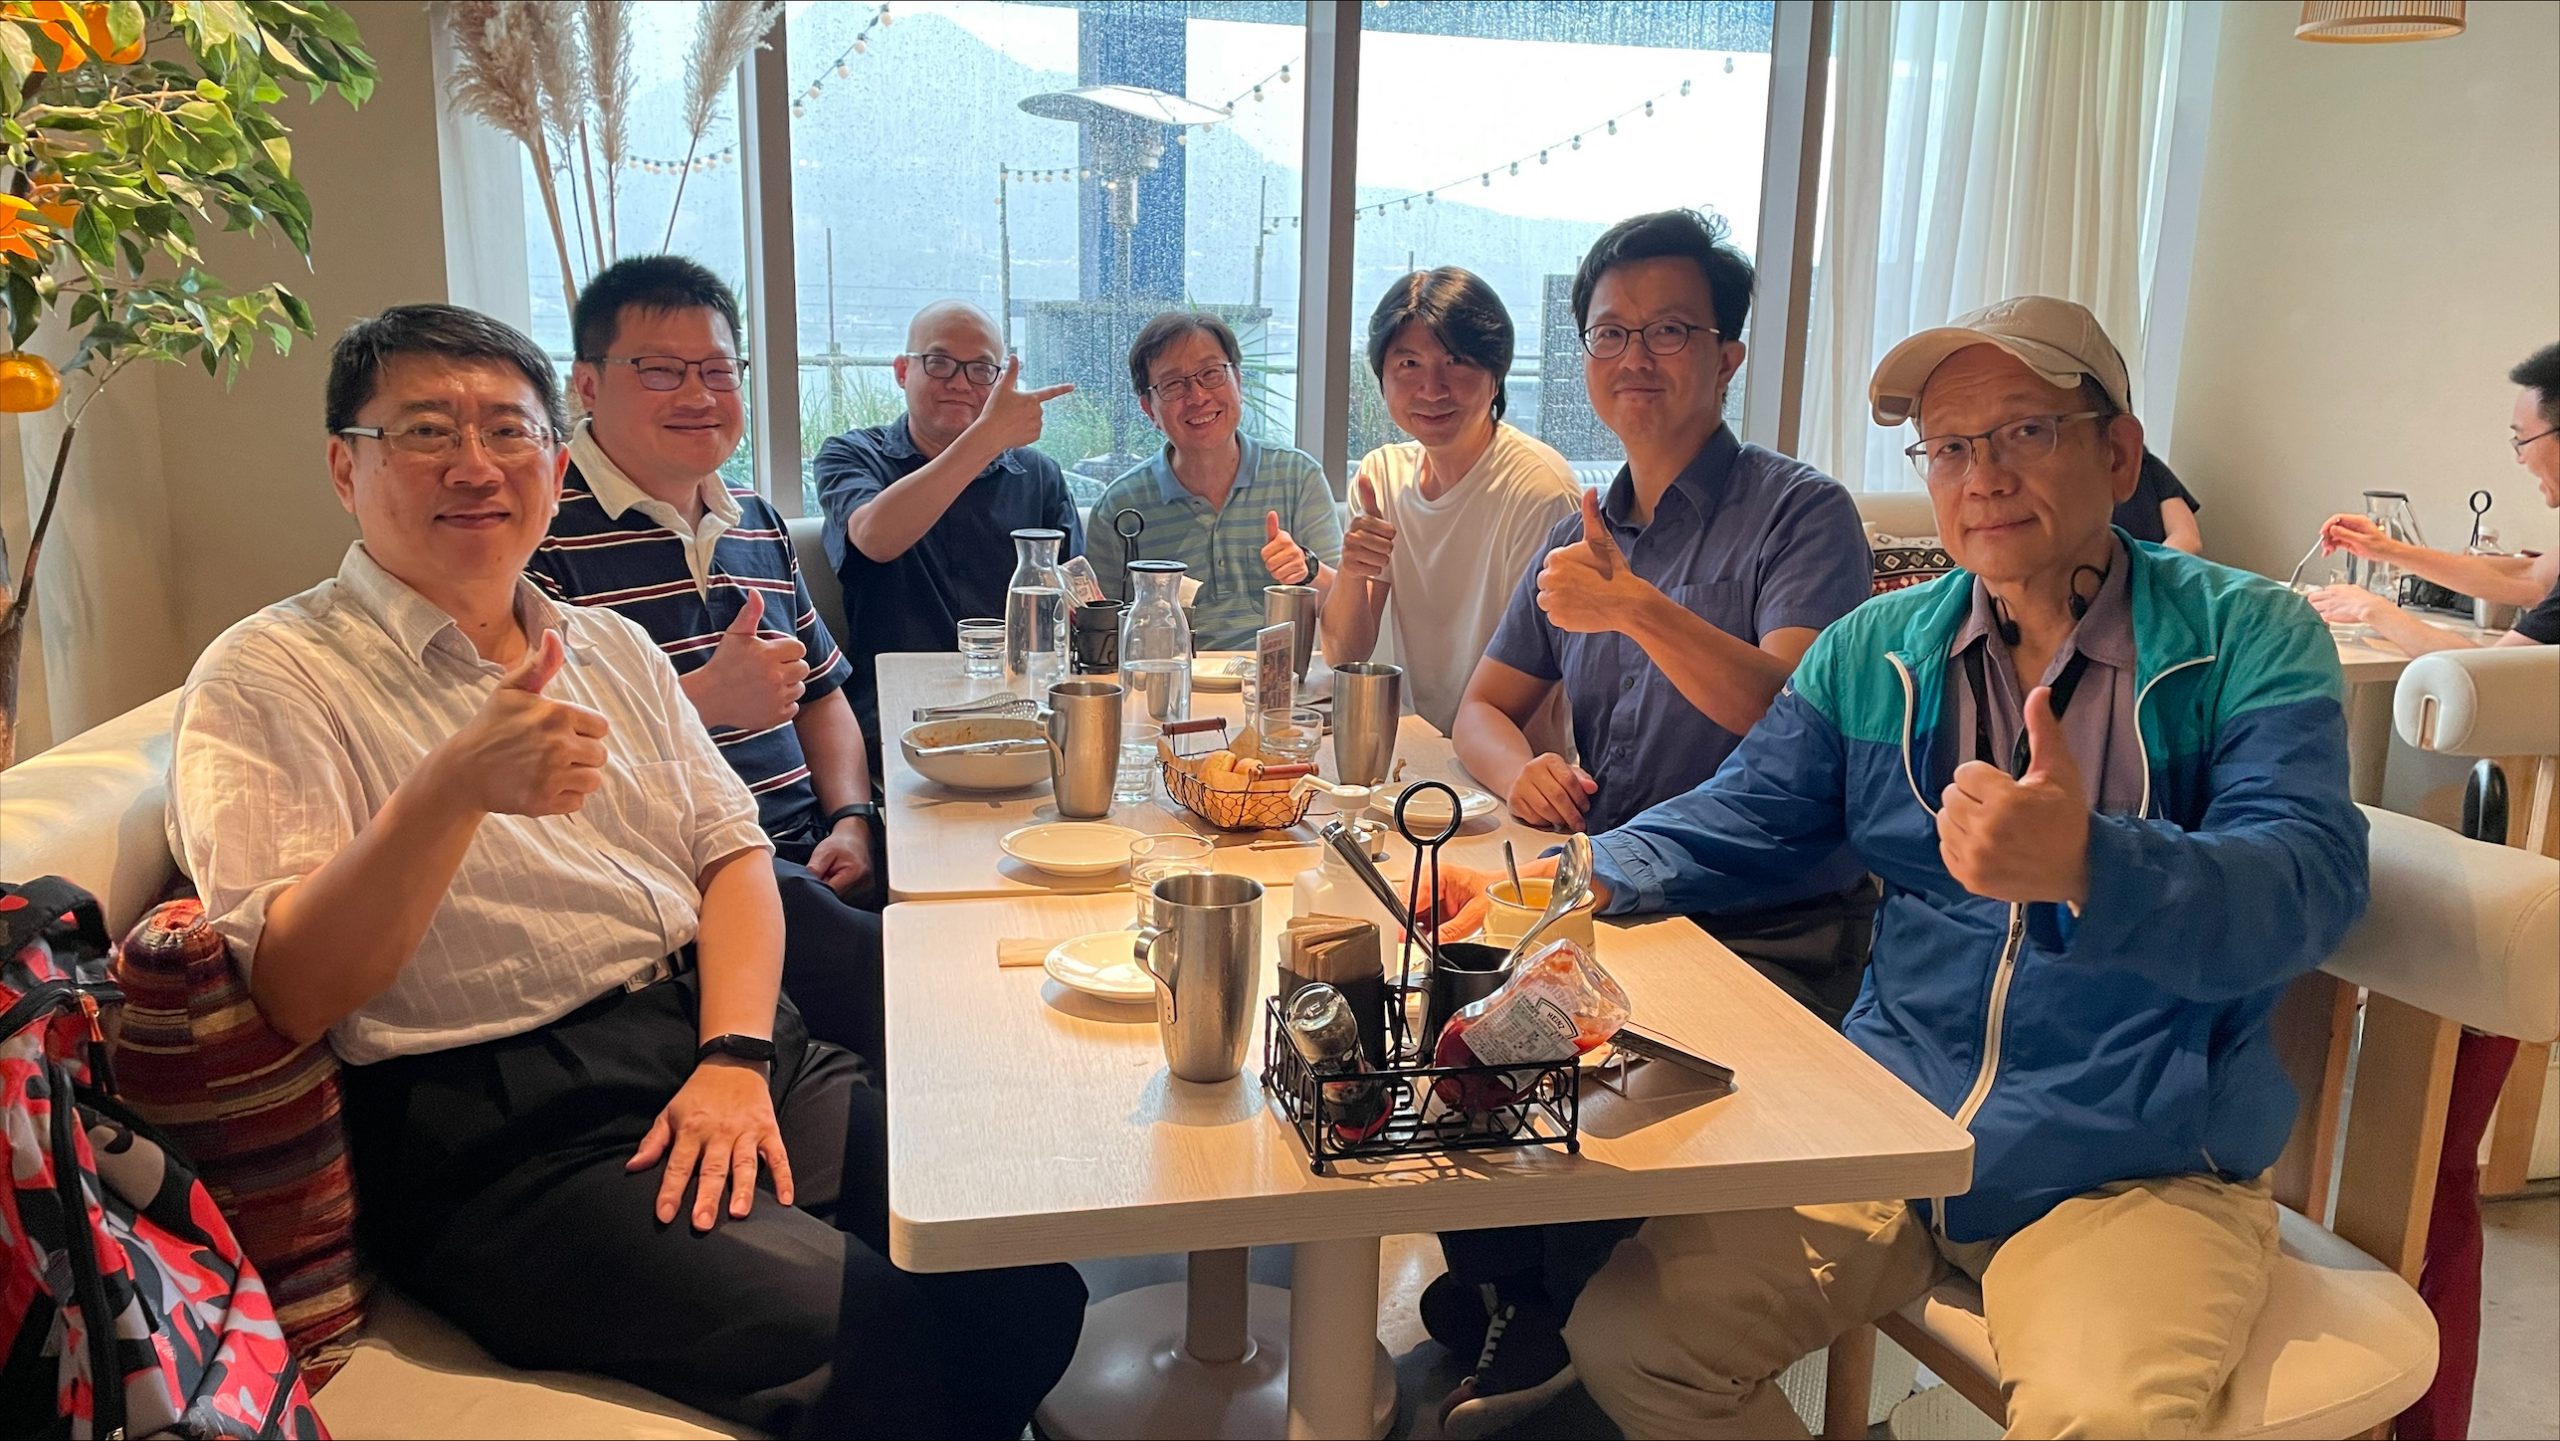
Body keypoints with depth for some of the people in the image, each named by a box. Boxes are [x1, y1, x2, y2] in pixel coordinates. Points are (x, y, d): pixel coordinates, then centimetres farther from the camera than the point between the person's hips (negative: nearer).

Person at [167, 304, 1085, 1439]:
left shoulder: (611, 647, 18)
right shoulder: (266, 679, -1)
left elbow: (733, 855, 13)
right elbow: (292, 996, -11)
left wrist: (736, 1056, -6)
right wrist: (454, 790, -27)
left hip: (723, 1049, 6)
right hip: (504, 1140, -6)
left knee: (1028, 1282, -11)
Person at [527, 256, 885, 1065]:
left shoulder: (757, 523, 21)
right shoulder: (541, 529, -5)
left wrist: (852, 816, 8)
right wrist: (704, 698, -20)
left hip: (805, 856, 8)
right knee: (892, 981, -29)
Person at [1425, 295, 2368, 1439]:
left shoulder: (2247, 640, -3)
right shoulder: (1872, 654, 10)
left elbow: (2307, 887, -17)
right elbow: (1736, 823, 13)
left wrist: (2087, 865, -38)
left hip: (2137, 1168, -3)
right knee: (1626, 1338, -7)